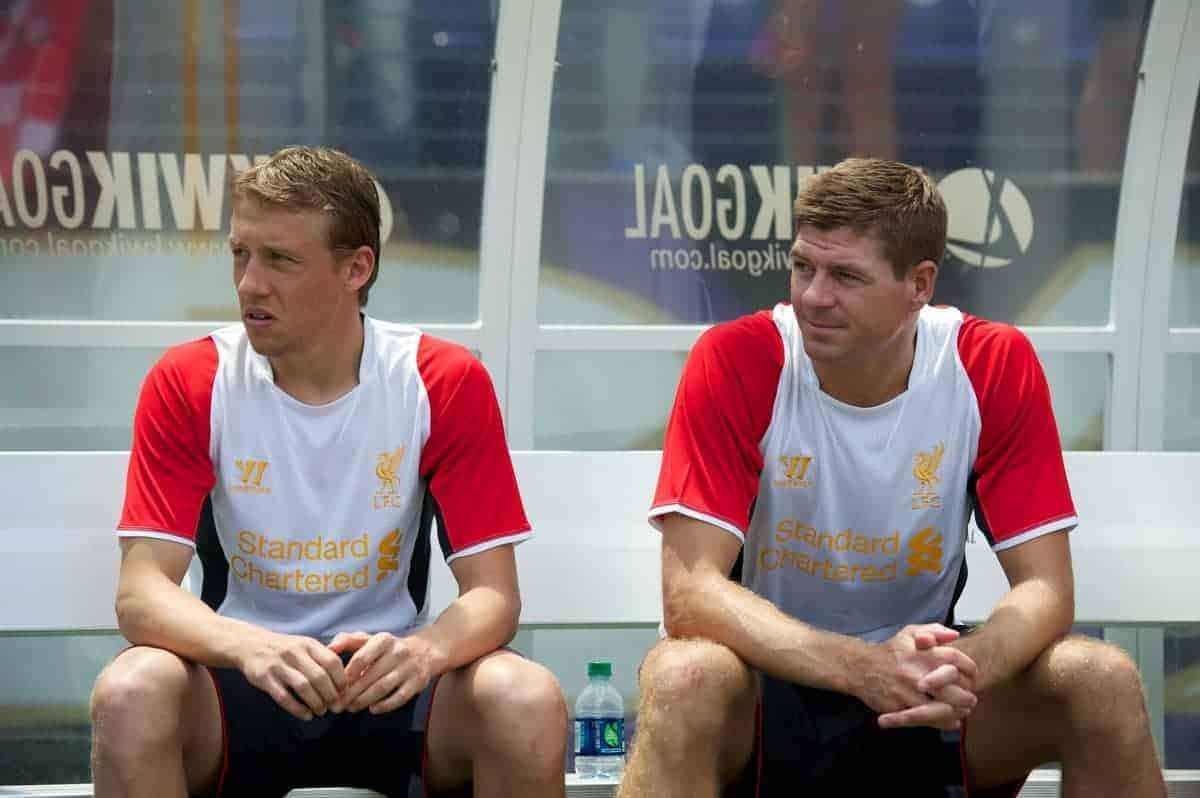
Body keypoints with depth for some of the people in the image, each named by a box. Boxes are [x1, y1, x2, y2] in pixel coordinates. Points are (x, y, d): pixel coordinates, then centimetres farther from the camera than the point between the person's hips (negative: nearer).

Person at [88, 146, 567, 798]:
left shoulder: (446, 383, -6)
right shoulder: (187, 384, -6)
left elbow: (493, 592, -8)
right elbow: (142, 592, -13)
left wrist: (423, 651, -32)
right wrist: (252, 646, -35)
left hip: (386, 678, 0)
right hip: (242, 682, 0)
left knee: (529, 703, -29)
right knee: (130, 695, -32)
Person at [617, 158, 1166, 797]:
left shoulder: (995, 366, -10)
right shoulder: (734, 362, -16)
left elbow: (1044, 589, -10)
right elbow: (690, 589, -22)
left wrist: (965, 669, -34)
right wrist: (862, 666, -38)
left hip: (922, 688, 3)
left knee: (1103, 682, -23)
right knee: (682, 678, -36)